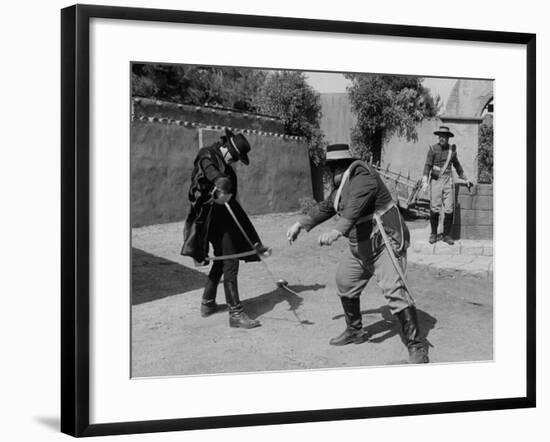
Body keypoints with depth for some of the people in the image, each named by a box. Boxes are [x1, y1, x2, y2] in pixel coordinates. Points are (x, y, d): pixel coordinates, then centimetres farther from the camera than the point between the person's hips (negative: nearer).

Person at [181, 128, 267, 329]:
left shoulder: (224, 165, 16)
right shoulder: (207, 155, -11)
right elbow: (210, 170, -35)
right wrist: (220, 183, -56)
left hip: (223, 213, 10)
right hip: (213, 215, -10)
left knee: (222, 260, 19)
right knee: (230, 262, -11)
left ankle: (207, 303, 32)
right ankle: (236, 314, -10)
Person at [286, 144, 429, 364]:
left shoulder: (362, 178, -21)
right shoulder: (342, 185, 11)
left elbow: (355, 208, -38)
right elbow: (326, 207, 23)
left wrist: (337, 231, -52)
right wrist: (301, 224, 16)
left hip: (386, 242, -10)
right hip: (360, 247, 10)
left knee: (394, 290, -20)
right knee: (345, 282, 18)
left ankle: (416, 346, -17)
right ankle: (355, 331, 37)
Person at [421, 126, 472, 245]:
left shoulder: (452, 149, 9)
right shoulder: (433, 149, -2)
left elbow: (457, 165, 22)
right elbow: (427, 165, -6)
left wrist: (465, 179, 27)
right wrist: (425, 182, -17)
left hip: (448, 181, 3)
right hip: (435, 180, -3)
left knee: (449, 209, -3)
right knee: (434, 209, -5)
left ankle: (447, 235, 6)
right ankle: (433, 234, 8)